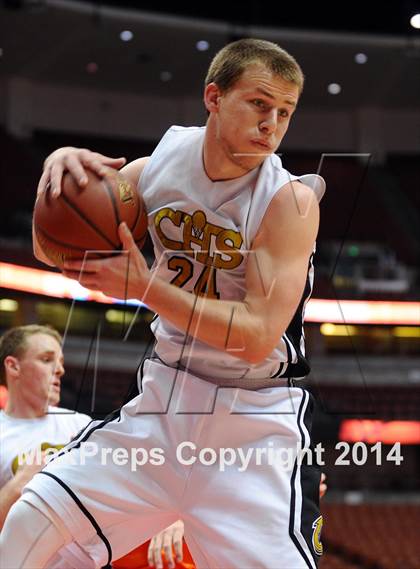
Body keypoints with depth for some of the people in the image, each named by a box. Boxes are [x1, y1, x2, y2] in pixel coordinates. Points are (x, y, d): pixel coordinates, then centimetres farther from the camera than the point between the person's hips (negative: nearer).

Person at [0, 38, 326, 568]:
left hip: (255, 418, -4)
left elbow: (256, 338, -23)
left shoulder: (290, 201, -17)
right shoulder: (158, 168, -3)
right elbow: (50, 250, 6)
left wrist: (144, 287, -25)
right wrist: (60, 165, -13)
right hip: (165, 395, 4)